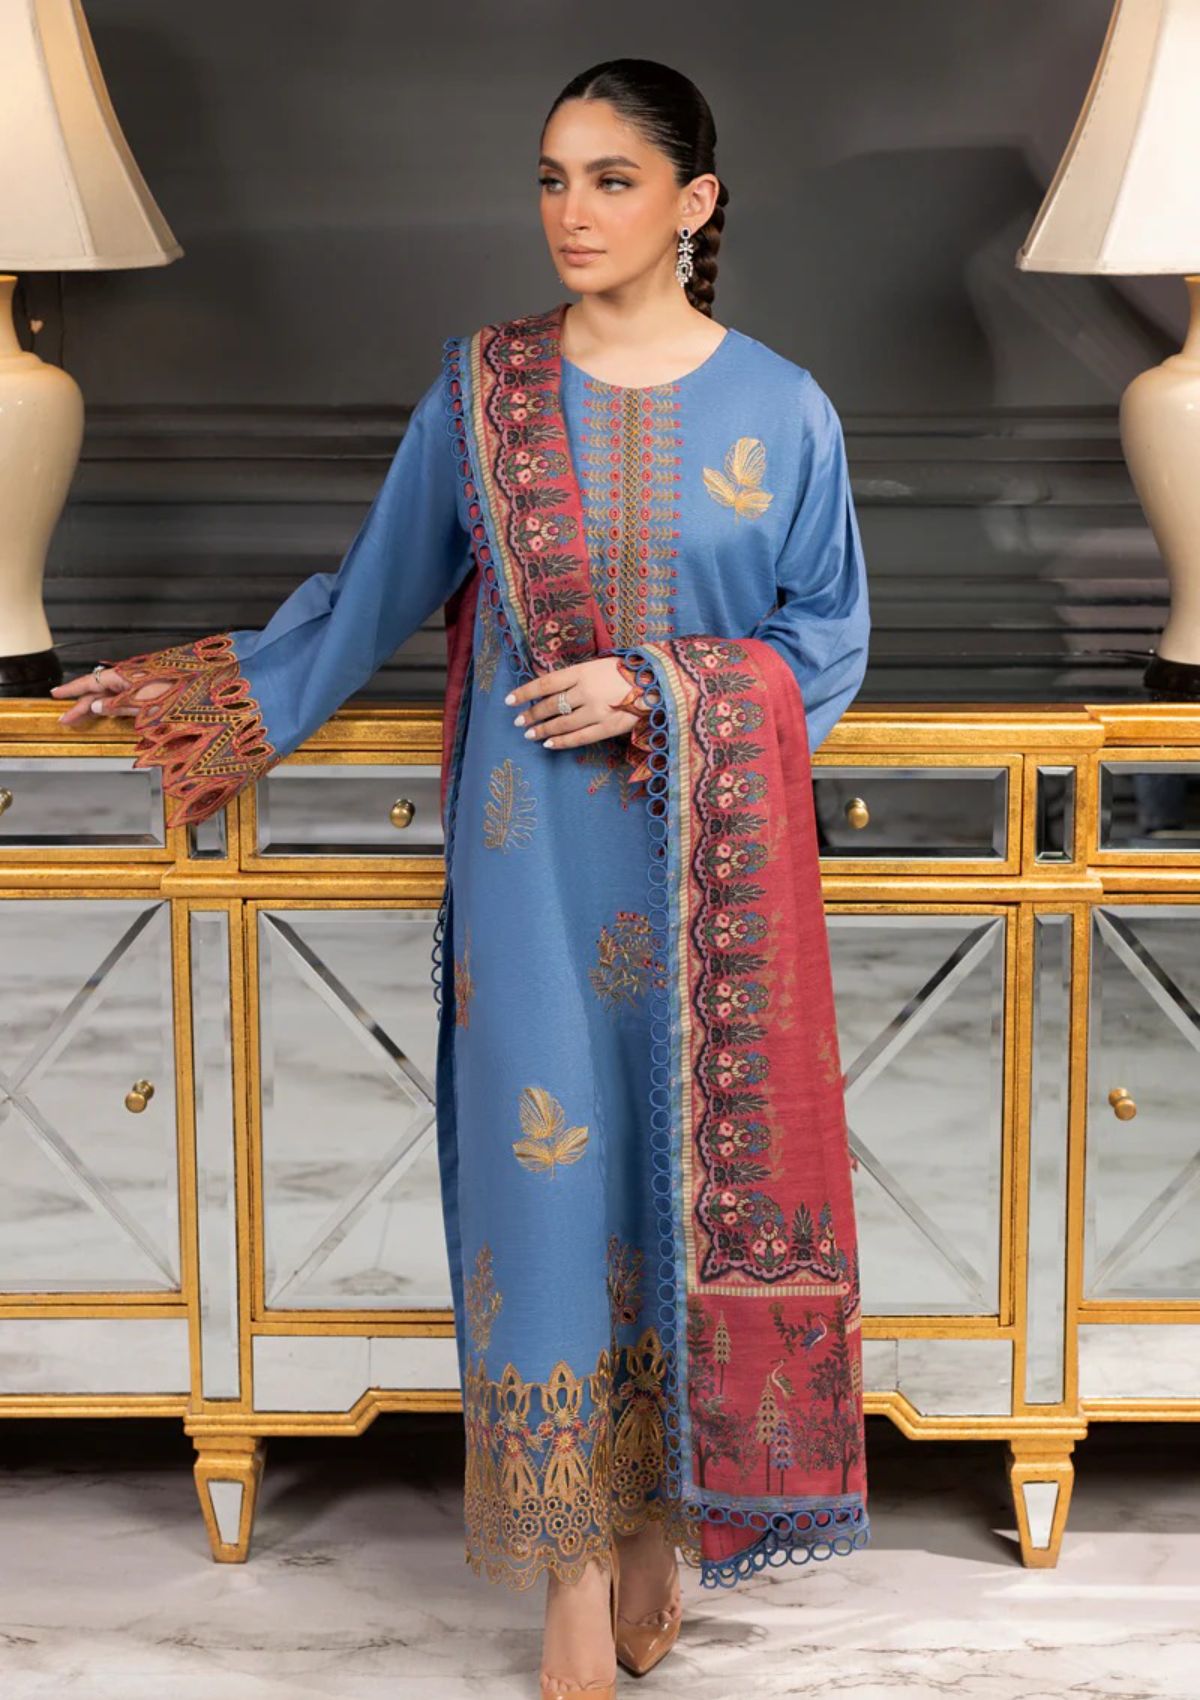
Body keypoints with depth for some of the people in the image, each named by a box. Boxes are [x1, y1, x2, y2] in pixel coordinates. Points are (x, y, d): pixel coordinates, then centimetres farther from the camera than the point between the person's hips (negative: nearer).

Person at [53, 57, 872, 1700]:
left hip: (713, 862, 0)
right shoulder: (483, 385, 3)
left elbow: (828, 644, 3)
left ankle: (663, 1509, 24)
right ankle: (576, 1562, 11)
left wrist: (657, 691, -11)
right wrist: (209, 693, 14)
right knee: (549, 1168, 0)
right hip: (535, 852, 0)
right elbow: (378, 588, 13)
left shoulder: (782, 410, -1)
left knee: (698, 1169, 5)